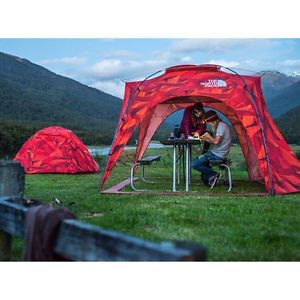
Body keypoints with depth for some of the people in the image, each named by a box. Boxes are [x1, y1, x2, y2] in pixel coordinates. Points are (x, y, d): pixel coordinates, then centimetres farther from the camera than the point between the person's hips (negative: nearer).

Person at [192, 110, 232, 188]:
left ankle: (214, 175, -7)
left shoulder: (221, 126, -17)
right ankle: (207, 179, 17)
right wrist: (206, 139, 5)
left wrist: (209, 136, -11)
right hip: (217, 153, 11)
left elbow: (216, 141, -29)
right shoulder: (221, 125, 15)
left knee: (194, 164, -14)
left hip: (216, 155, -11)